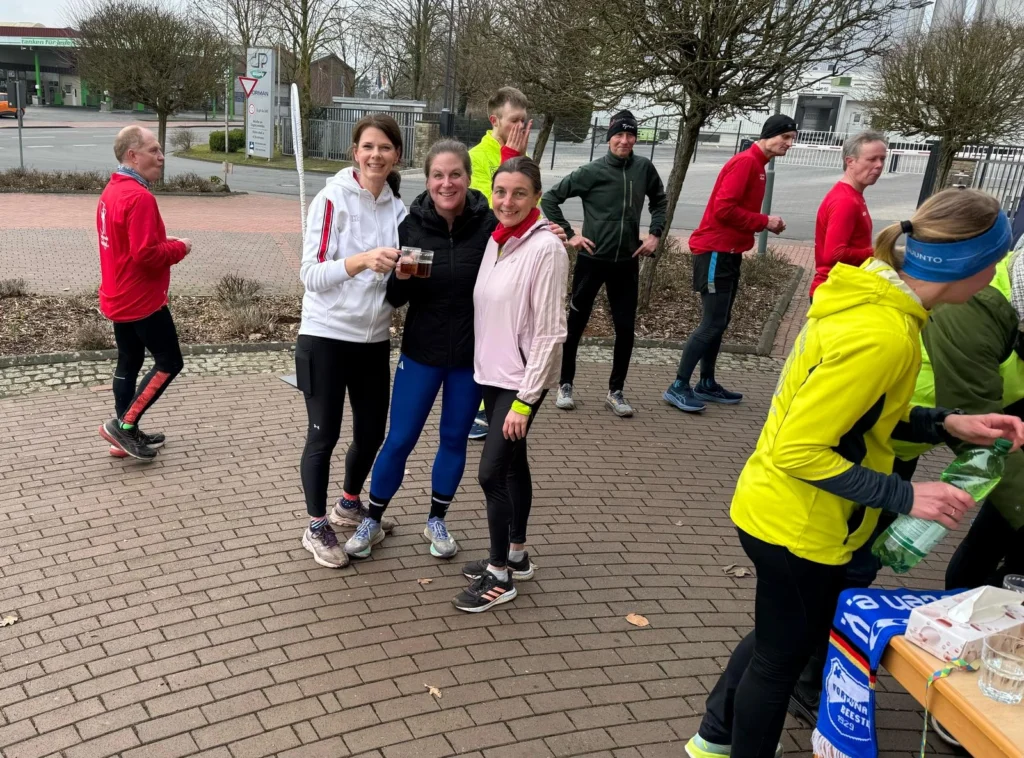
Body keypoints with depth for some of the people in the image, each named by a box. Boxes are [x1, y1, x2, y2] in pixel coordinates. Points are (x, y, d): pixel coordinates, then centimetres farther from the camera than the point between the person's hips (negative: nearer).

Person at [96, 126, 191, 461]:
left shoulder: (112, 191, 11)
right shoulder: (139, 197, -23)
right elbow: (146, 255, -28)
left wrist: (164, 242, 9)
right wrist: (179, 247, -11)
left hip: (120, 298, 10)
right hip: (141, 300, -10)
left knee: (129, 362, 15)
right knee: (169, 363, 1)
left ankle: (125, 435, 23)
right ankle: (123, 424, 2)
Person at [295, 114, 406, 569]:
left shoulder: (397, 209, 6)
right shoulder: (332, 199, -10)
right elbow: (311, 274, -16)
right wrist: (362, 261, -30)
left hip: (374, 338, 6)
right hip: (326, 335, -5)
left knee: (372, 431, 15)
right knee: (324, 434, 4)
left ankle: (349, 505, 39)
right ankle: (317, 527, 21)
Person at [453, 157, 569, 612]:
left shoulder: (545, 249, -17)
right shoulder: (495, 241, 5)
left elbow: (549, 332, -19)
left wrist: (525, 399, -19)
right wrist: (486, 374, 12)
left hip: (520, 381, -7)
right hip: (490, 375, 7)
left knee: (491, 472, -4)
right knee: (512, 465, 17)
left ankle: (499, 576, 13)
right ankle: (516, 556, 33)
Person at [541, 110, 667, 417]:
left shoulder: (644, 168, -1)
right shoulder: (591, 172, -9)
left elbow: (659, 201, 17)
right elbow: (550, 198, -3)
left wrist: (655, 234, 6)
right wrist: (569, 234, -7)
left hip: (627, 263, 3)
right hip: (592, 260, -2)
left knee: (626, 329, 4)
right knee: (576, 324, 8)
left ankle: (616, 392, 18)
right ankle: (565, 385, 23)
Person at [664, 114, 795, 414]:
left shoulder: (756, 165, 17)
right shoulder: (745, 162, -14)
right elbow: (724, 209, -22)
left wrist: (766, 223, 3)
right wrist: (764, 222, -15)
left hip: (729, 252, 10)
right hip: (716, 252, -10)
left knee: (719, 322, 13)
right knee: (712, 323, -11)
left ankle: (706, 384, 22)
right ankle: (678, 387, -7)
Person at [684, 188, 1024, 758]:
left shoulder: (872, 297, 0)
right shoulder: (883, 336, -29)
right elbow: (798, 450, -28)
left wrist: (948, 425, 1)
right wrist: (904, 497, -22)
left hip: (781, 511, 10)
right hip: (799, 525, -10)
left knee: (781, 637, 28)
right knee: (783, 653, 13)